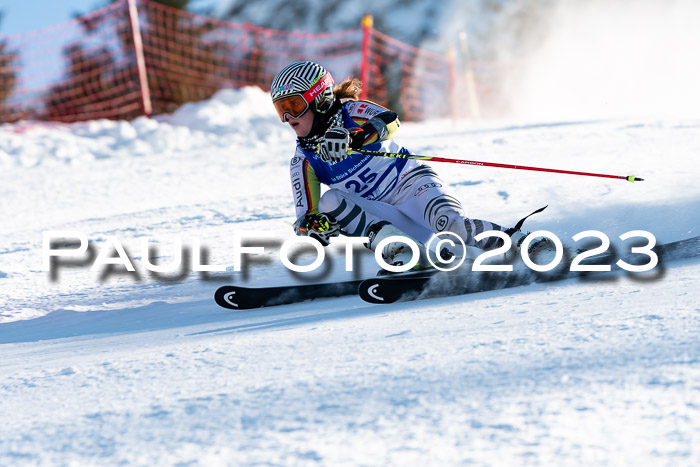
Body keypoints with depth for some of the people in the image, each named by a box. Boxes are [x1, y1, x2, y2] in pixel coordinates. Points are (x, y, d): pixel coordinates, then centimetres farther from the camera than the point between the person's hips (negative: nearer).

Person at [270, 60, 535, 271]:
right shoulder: (303, 161, 6)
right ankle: (402, 252, -34)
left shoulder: (351, 112, -7)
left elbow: (390, 122, -29)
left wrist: (353, 138, -49)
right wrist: (312, 226, -20)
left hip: (412, 184, -5)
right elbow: (305, 215, 6)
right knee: (329, 200, -21)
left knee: (453, 226, -34)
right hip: (385, 218, 5)